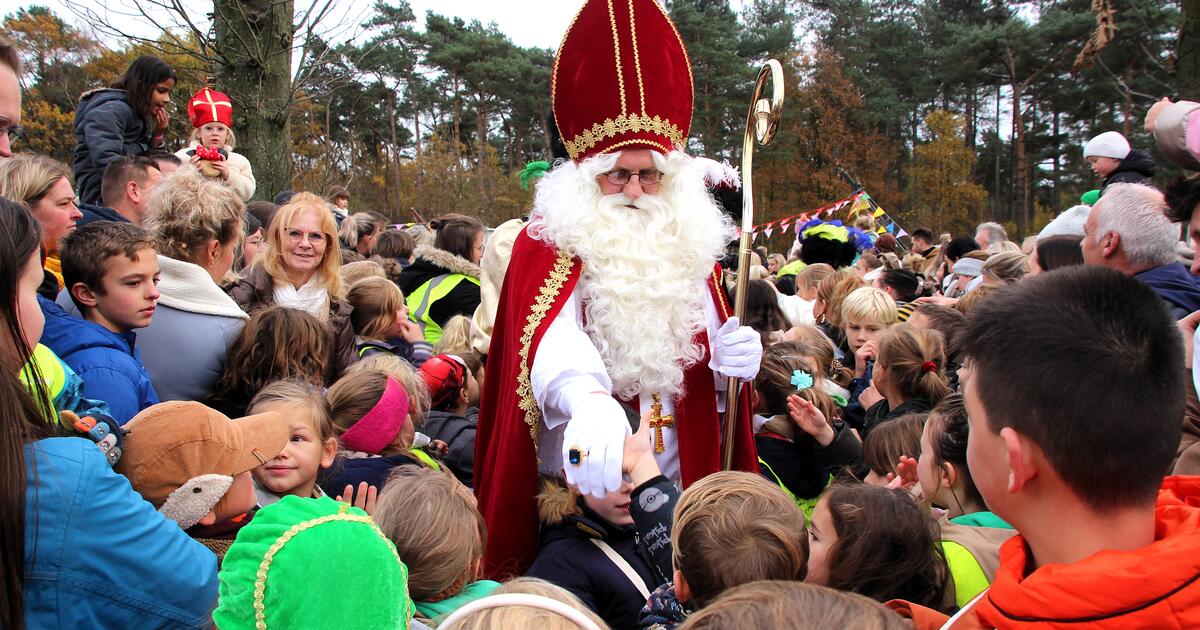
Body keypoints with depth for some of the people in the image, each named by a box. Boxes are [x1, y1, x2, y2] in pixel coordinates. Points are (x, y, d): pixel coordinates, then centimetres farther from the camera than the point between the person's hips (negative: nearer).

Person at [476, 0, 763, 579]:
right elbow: (552, 335, -29)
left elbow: (705, 364, 11)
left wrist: (729, 363, -13)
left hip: (675, 486, 4)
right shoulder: (548, 244, -8)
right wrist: (588, 399, -50)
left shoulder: (688, 247, 6)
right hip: (576, 486, -3)